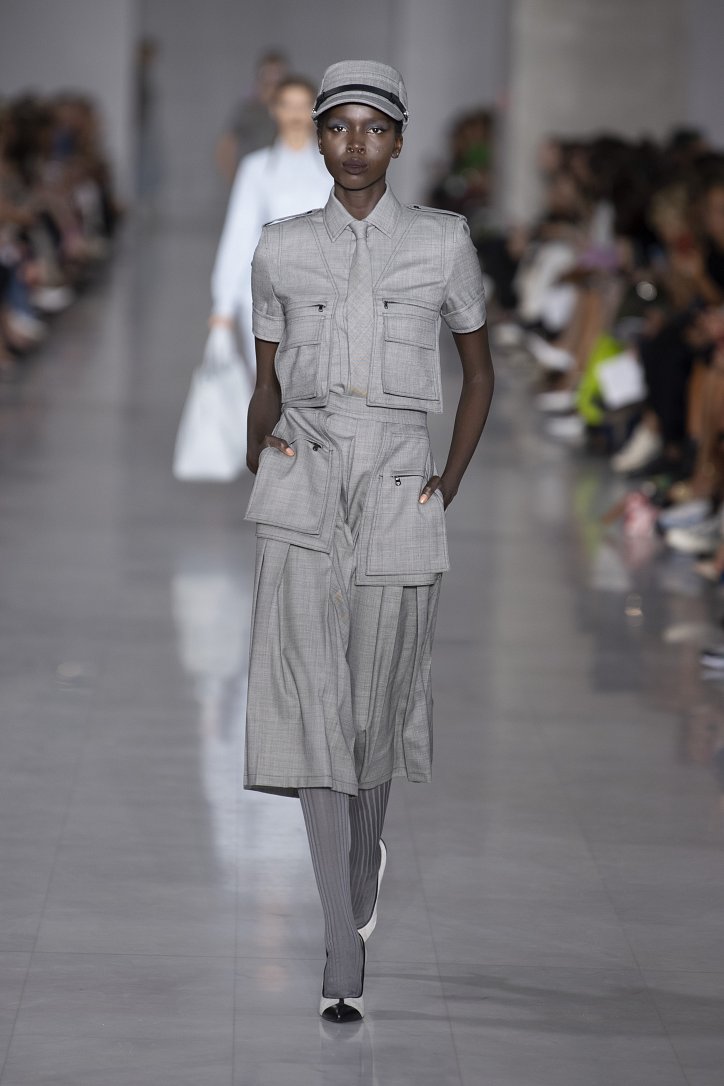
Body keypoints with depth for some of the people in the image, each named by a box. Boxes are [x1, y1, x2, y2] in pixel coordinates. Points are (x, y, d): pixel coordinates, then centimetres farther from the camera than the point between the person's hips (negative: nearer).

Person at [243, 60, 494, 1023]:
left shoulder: (443, 243, 6)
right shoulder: (281, 249, 9)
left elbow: (480, 373, 14)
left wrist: (450, 483, 6)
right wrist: (258, 449, -2)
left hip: (398, 484, 0)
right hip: (302, 485, 0)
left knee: (377, 701, 6)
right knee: (311, 699, -10)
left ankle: (364, 857, 36)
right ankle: (343, 950, -12)